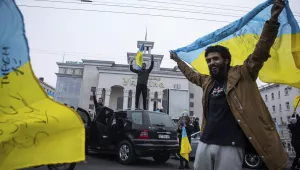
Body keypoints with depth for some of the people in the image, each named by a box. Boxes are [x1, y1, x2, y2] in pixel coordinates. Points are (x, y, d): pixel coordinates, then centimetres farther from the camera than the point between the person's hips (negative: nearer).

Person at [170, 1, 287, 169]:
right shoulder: (208, 81, 15)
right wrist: (178, 59, 44)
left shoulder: (241, 75, 1)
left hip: (231, 145, -5)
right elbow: (191, 74, 33)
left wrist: (273, 21, -15)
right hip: (205, 143, 5)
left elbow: (260, 53, -8)